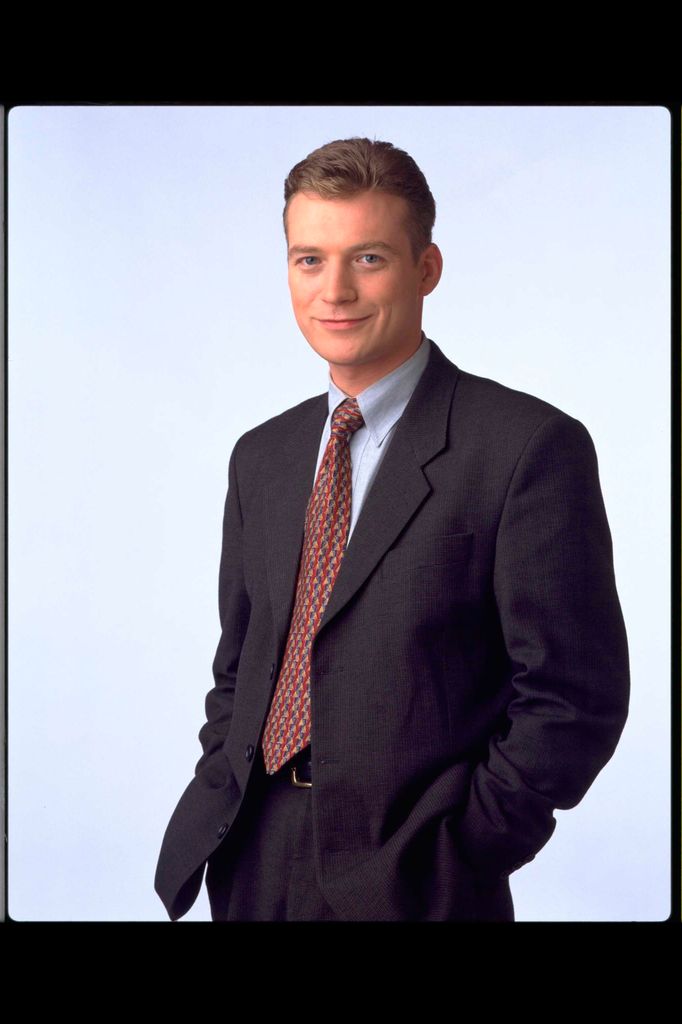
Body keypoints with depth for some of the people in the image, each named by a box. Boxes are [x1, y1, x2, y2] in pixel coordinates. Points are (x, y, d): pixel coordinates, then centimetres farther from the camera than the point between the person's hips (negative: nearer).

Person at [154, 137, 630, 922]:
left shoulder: (529, 447, -13)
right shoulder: (261, 457, 7)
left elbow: (577, 696, -13)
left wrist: (455, 851, -13)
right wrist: (219, 798, 2)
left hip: (407, 884, -5)